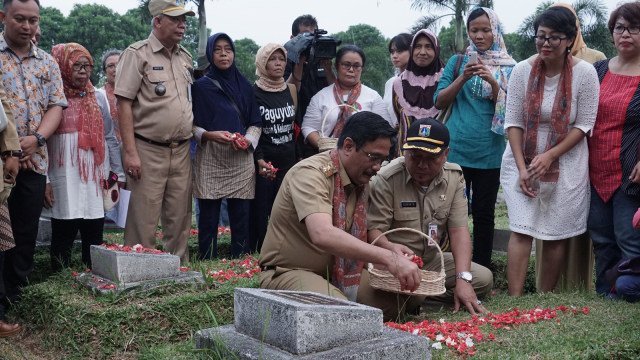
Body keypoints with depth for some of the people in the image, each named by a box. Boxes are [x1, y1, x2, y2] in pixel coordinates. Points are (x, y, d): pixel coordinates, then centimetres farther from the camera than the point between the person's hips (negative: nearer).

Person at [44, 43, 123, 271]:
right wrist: (43, 181, -8)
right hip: (63, 182, -4)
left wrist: (117, 172, 12)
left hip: (94, 180, 4)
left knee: (94, 241, 6)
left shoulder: (97, 98, 13)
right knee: (63, 238, 1)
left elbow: (109, 138, 17)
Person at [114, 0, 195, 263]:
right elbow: (124, 104, -10)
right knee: (144, 221, -3)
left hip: (181, 151, 6)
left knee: (179, 219, 11)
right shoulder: (137, 54, -4)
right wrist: (130, 152, -16)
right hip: (148, 150, -6)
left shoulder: (185, 57, 15)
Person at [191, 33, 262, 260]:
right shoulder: (201, 86, 6)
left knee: (241, 218, 1)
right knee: (208, 218, -2)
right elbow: (191, 124, 4)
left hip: (241, 160, 2)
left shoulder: (244, 87, 13)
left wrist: (247, 140, -6)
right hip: (210, 161, -2)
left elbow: (255, 123, 14)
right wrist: (209, 135, -15)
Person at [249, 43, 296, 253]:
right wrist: (259, 160, -20)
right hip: (261, 167, -4)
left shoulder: (290, 91, 11)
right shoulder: (253, 92, -2)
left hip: (288, 165, 4)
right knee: (258, 219, -1)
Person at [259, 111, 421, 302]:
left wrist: (391, 247, -6)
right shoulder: (310, 173, -20)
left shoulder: (362, 181, 7)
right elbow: (322, 235, -38)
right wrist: (389, 258, -43)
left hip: (337, 274, 8)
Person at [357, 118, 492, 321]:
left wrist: (463, 279, -15)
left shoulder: (454, 177, -1)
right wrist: (390, 247, -40)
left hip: (431, 260, 5)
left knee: (483, 279, -11)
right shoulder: (386, 179, -15)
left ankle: (415, 299, -8)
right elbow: (374, 230, -15)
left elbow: (459, 230, -5)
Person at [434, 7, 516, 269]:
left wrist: (493, 82, -15)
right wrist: (463, 78, -11)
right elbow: (440, 102, 3)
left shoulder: (509, 67, 7)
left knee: (484, 214, 6)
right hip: (456, 149, 0)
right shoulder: (457, 62, 8)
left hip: (489, 152, 0)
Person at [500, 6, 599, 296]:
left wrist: (550, 156, -15)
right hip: (523, 162, 0)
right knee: (521, 230, -7)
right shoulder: (523, 70, -4)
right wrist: (522, 167, -11)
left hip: (566, 165, 0)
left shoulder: (585, 73, -7)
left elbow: (584, 125, -5)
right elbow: (513, 121, -3)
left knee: (557, 233, 4)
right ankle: (514, 302, -6)